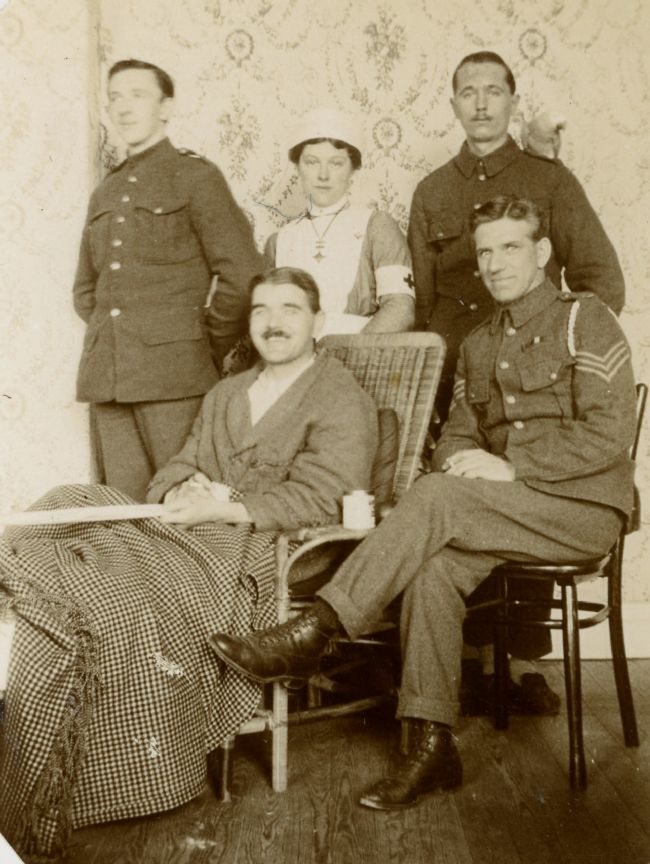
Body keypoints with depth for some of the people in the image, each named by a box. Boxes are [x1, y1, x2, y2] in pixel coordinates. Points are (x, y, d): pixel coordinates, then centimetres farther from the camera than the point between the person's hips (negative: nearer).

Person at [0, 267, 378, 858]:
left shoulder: (342, 400, 0)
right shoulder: (226, 394, 24)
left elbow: (317, 500, -12)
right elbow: (176, 471, 20)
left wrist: (221, 508, -15)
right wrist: (185, 491, -4)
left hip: (263, 558, -7)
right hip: (197, 536, 7)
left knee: (123, 601, -28)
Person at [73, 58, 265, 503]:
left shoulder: (195, 176, 1)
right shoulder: (104, 193, 21)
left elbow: (244, 275, -7)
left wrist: (208, 347, -2)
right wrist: (106, 337, 15)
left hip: (172, 376, -6)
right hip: (105, 378, 6)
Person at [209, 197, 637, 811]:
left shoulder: (582, 319, -2)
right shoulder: (478, 345, 19)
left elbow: (610, 432, -12)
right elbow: (458, 432, 18)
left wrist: (510, 467, -19)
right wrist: (460, 461, -7)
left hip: (582, 507, -5)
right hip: (506, 510, 5)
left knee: (438, 498, -30)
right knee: (434, 563, -27)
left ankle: (309, 636, -28)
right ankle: (432, 748, -19)